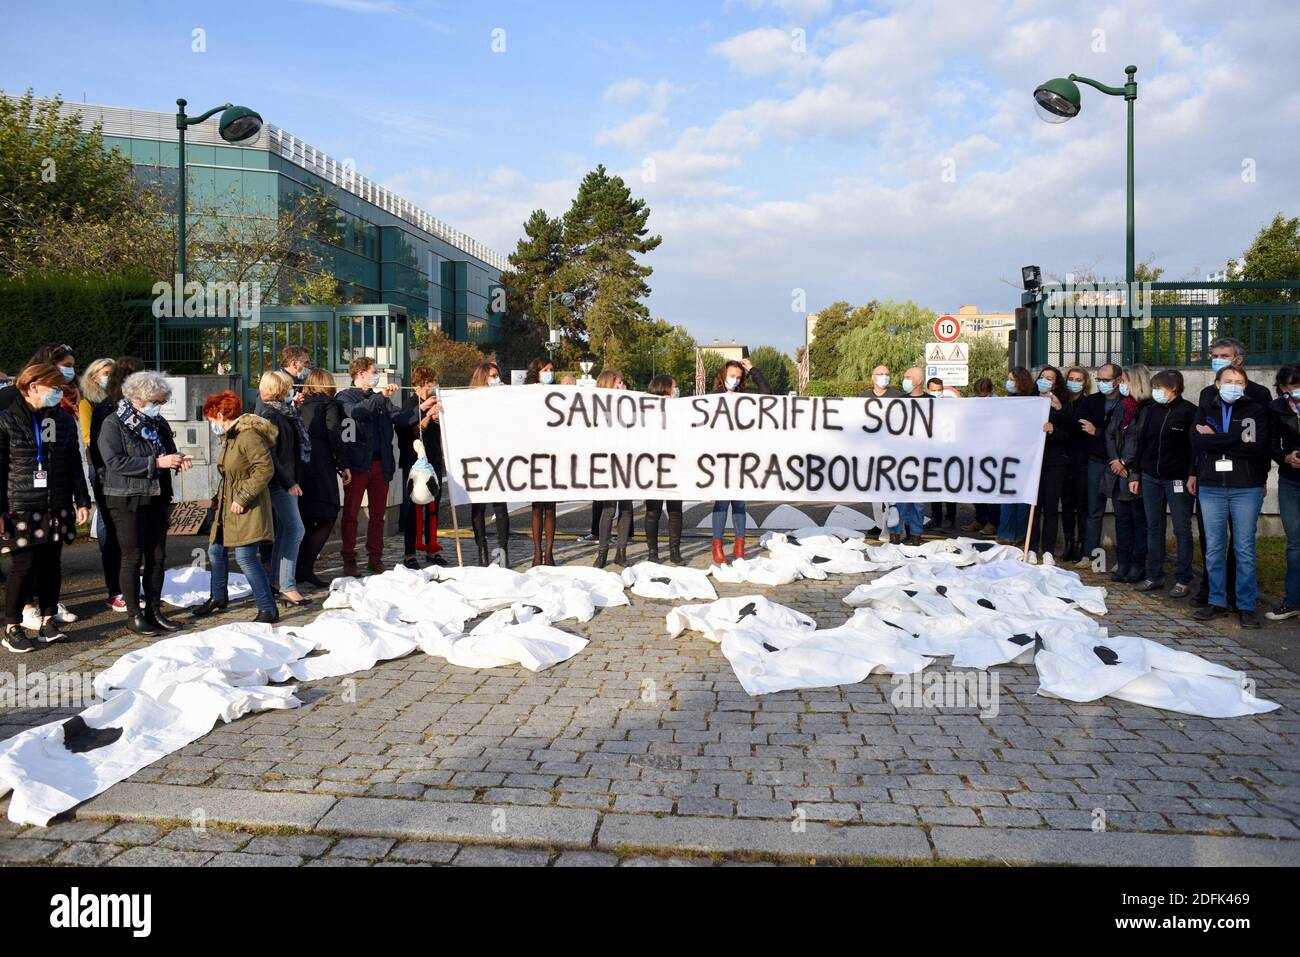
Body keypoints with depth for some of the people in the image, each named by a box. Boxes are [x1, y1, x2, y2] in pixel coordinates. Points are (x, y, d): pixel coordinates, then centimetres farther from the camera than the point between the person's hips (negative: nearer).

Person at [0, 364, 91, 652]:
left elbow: (74, 464, 13)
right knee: (25, 566, -2)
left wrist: (82, 500, 8)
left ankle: (48, 620, 20)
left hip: (57, 508, 4)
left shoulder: (65, 420, 9)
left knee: (51, 564, 8)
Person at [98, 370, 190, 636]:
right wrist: (156, 462, -25)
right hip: (127, 499, -6)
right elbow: (115, 462, -20)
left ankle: (154, 611, 19)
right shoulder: (113, 424, -9)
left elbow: (170, 452, 18)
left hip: (157, 498, 6)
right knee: (133, 557, -1)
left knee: (157, 556, 9)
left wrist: (180, 460, -7)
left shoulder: (158, 423, 9)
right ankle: (135, 616, 7)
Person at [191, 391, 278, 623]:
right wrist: (222, 499, 15)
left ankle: (268, 610, -5)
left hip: (247, 508, -10)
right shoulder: (229, 437, 14)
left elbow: (265, 469, -25)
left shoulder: (249, 436, -18)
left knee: (245, 556, -13)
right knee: (216, 551, 18)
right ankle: (218, 598, 38)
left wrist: (242, 497, -22)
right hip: (227, 506, 10)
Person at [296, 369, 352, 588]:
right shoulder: (328, 404, 1)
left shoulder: (300, 405, 16)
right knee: (326, 518, -2)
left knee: (305, 520, 13)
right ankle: (305, 569, -10)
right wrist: (343, 465, -3)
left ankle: (299, 570, 12)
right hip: (320, 466, -6)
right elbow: (335, 436, -7)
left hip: (298, 466, 6)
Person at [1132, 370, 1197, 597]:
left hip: (1177, 479, -6)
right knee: (1153, 528, 9)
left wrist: (1192, 476, -13)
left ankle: (1183, 579, 6)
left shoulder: (1189, 412, -6)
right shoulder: (1153, 411, 11)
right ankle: (1154, 575, 17)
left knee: (1182, 529, 1)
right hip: (1150, 478, 6)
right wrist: (1136, 474, 11)